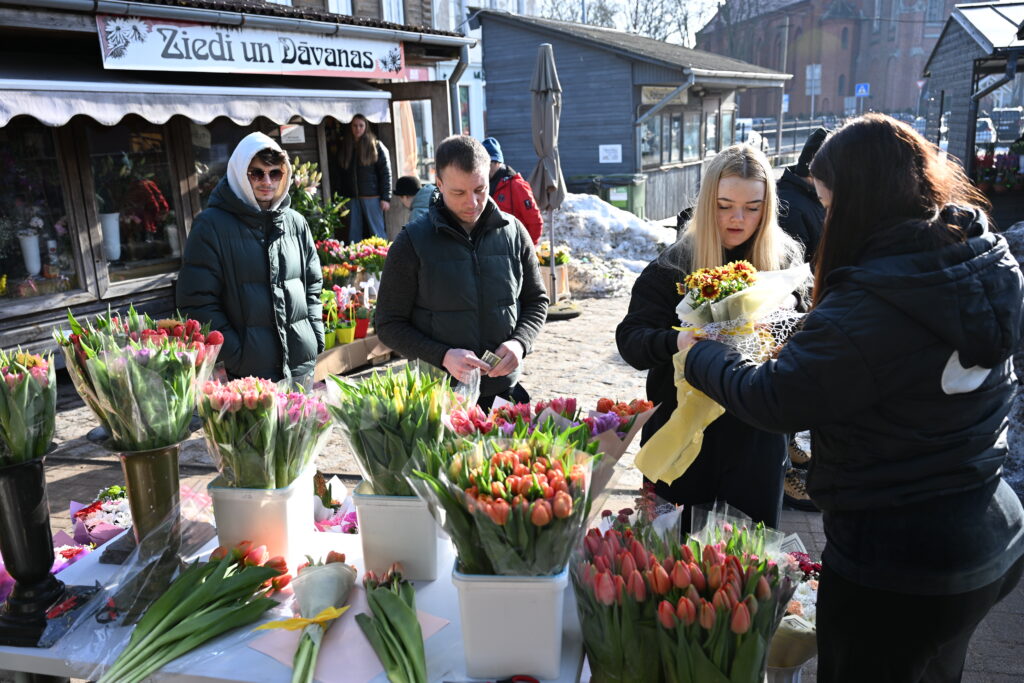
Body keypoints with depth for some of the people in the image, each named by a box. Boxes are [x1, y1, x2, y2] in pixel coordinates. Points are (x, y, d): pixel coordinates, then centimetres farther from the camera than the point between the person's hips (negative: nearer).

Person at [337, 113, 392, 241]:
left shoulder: (376, 146, 1)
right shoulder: (345, 147, 13)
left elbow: (385, 173, -4)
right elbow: (342, 174, 13)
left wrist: (386, 198, -11)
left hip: (371, 196, -4)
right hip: (352, 197, 4)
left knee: (377, 232, -3)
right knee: (354, 234, 5)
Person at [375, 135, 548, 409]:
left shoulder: (513, 232, 1)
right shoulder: (412, 242, -7)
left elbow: (536, 300, 10)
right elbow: (389, 325, -5)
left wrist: (519, 342, -10)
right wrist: (443, 356, -20)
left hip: (505, 389, 3)